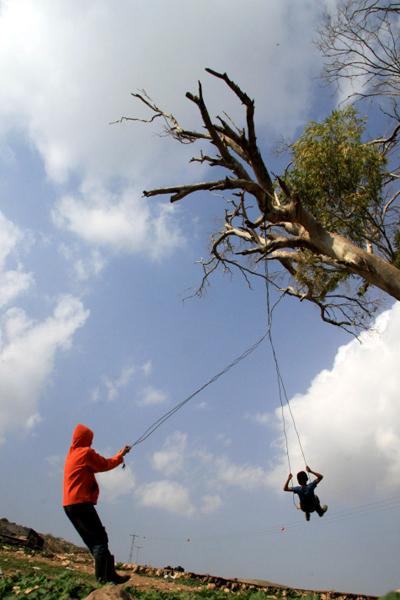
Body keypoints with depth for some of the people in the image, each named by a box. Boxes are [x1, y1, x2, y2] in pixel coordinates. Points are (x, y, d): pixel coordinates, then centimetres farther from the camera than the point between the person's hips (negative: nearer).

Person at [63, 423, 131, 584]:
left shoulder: (71, 453, 19)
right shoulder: (86, 452, -8)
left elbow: (95, 466, 21)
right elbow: (105, 465, -4)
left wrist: (119, 456, 17)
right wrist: (121, 454, 10)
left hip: (69, 504, 9)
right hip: (81, 503, -9)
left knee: (92, 540, 9)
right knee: (99, 538, -7)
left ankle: (109, 574, 11)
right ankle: (104, 576, -13)